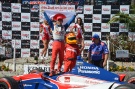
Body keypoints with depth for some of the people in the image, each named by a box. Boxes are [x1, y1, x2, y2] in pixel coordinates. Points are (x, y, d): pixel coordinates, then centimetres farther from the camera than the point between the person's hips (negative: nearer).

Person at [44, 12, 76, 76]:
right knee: (53, 57, -10)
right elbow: (48, 19, 7)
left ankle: (59, 70, 19)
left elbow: (70, 21, 16)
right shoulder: (53, 26, 7)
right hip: (55, 43, -3)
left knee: (61, 58, 8)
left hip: (62, 44, 3)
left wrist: (75, 15, 17)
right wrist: (44, 13, 7)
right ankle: (52, 70, -11)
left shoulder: (64, 27, 13)